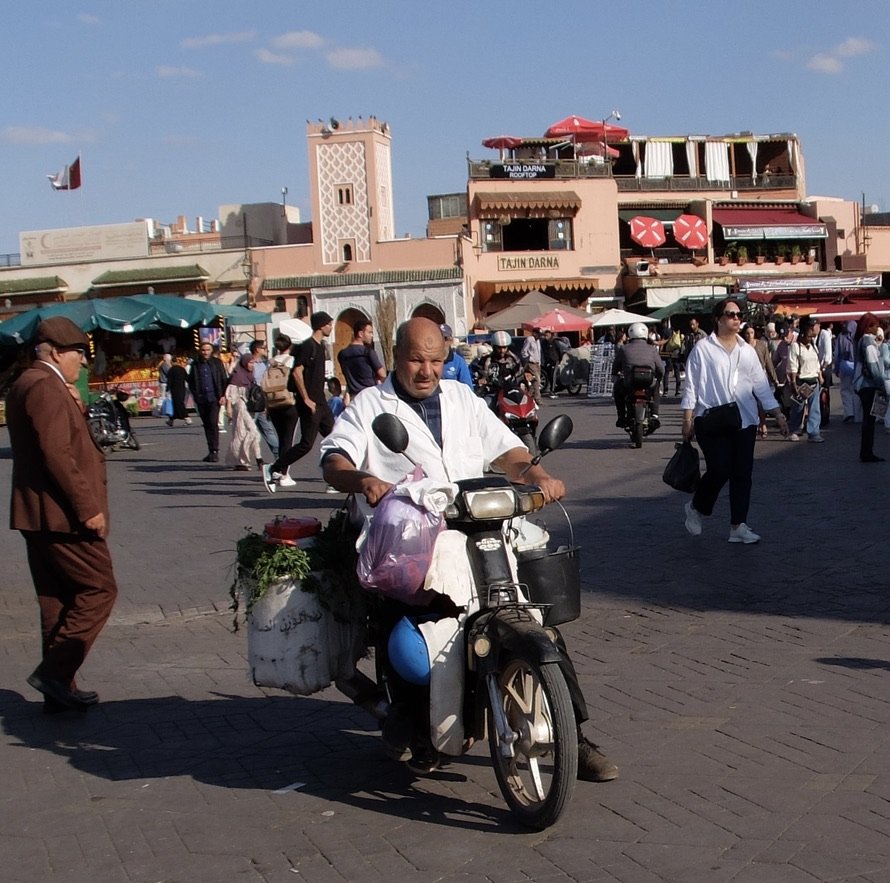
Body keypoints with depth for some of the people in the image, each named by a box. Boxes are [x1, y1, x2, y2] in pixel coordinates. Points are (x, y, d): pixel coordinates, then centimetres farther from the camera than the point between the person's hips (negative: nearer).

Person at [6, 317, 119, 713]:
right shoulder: (45, 387, -15)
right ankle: (55, 672, -5)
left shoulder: (28, 384, 18)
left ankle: (58, 688, 18)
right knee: (99, 589, -4)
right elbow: (57, 454, -22)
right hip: (60, 515, -11)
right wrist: (87, 508, -20)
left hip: (38, 515, 11)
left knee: (58, 600, 13)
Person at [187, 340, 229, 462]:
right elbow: (191, 382, 13)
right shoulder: (196, 364, 9)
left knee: (213, 423, -12)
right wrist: (195, 395, 1)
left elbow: (224, 380, 4)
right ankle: (211, 451, 12)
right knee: (206, 425, 6)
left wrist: (223, 395, -5)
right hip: (201, 399, 3)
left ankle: (215, 451, -9)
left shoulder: (217, 363, 4)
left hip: (214, 398, -3)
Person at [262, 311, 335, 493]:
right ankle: (273, 469, 3)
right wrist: (306, 399, -20)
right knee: (307, 443, -8)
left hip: (320, 403, 9)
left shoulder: (320, 346, 15)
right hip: (310, 404, -9)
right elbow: (297, 372, -20)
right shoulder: (307, 346, -14)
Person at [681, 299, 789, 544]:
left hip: (744, 422, 5)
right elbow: (691, 385, 0)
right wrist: (688, 420, -5)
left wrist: (778, 414, 8)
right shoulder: (703, 349, 0)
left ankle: (738, 526, 11)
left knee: (742, 473, 3)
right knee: (719, 470, -12)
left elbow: (761, 385, 14)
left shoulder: (747, 351, 13)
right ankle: (696, 507, 15)